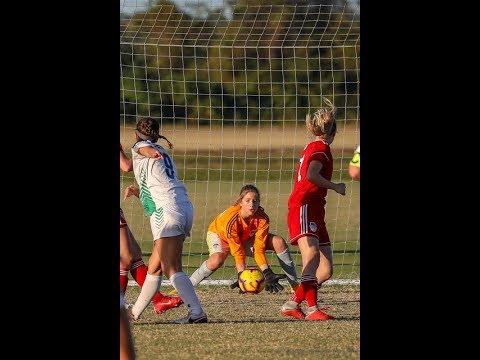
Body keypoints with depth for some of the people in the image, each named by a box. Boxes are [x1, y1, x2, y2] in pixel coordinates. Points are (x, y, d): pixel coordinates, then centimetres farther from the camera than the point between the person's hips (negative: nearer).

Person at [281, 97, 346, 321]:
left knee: (326, 270, 6)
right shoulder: (321, 149, -8)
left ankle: (292, 305, 12)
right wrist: (336, 187, -14)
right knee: (312, 254, -27)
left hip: (315, 210, 10)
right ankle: (312, 308, -40)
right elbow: (311, 176, -24)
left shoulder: (311, 147, 21)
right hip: (304, 207, -10)